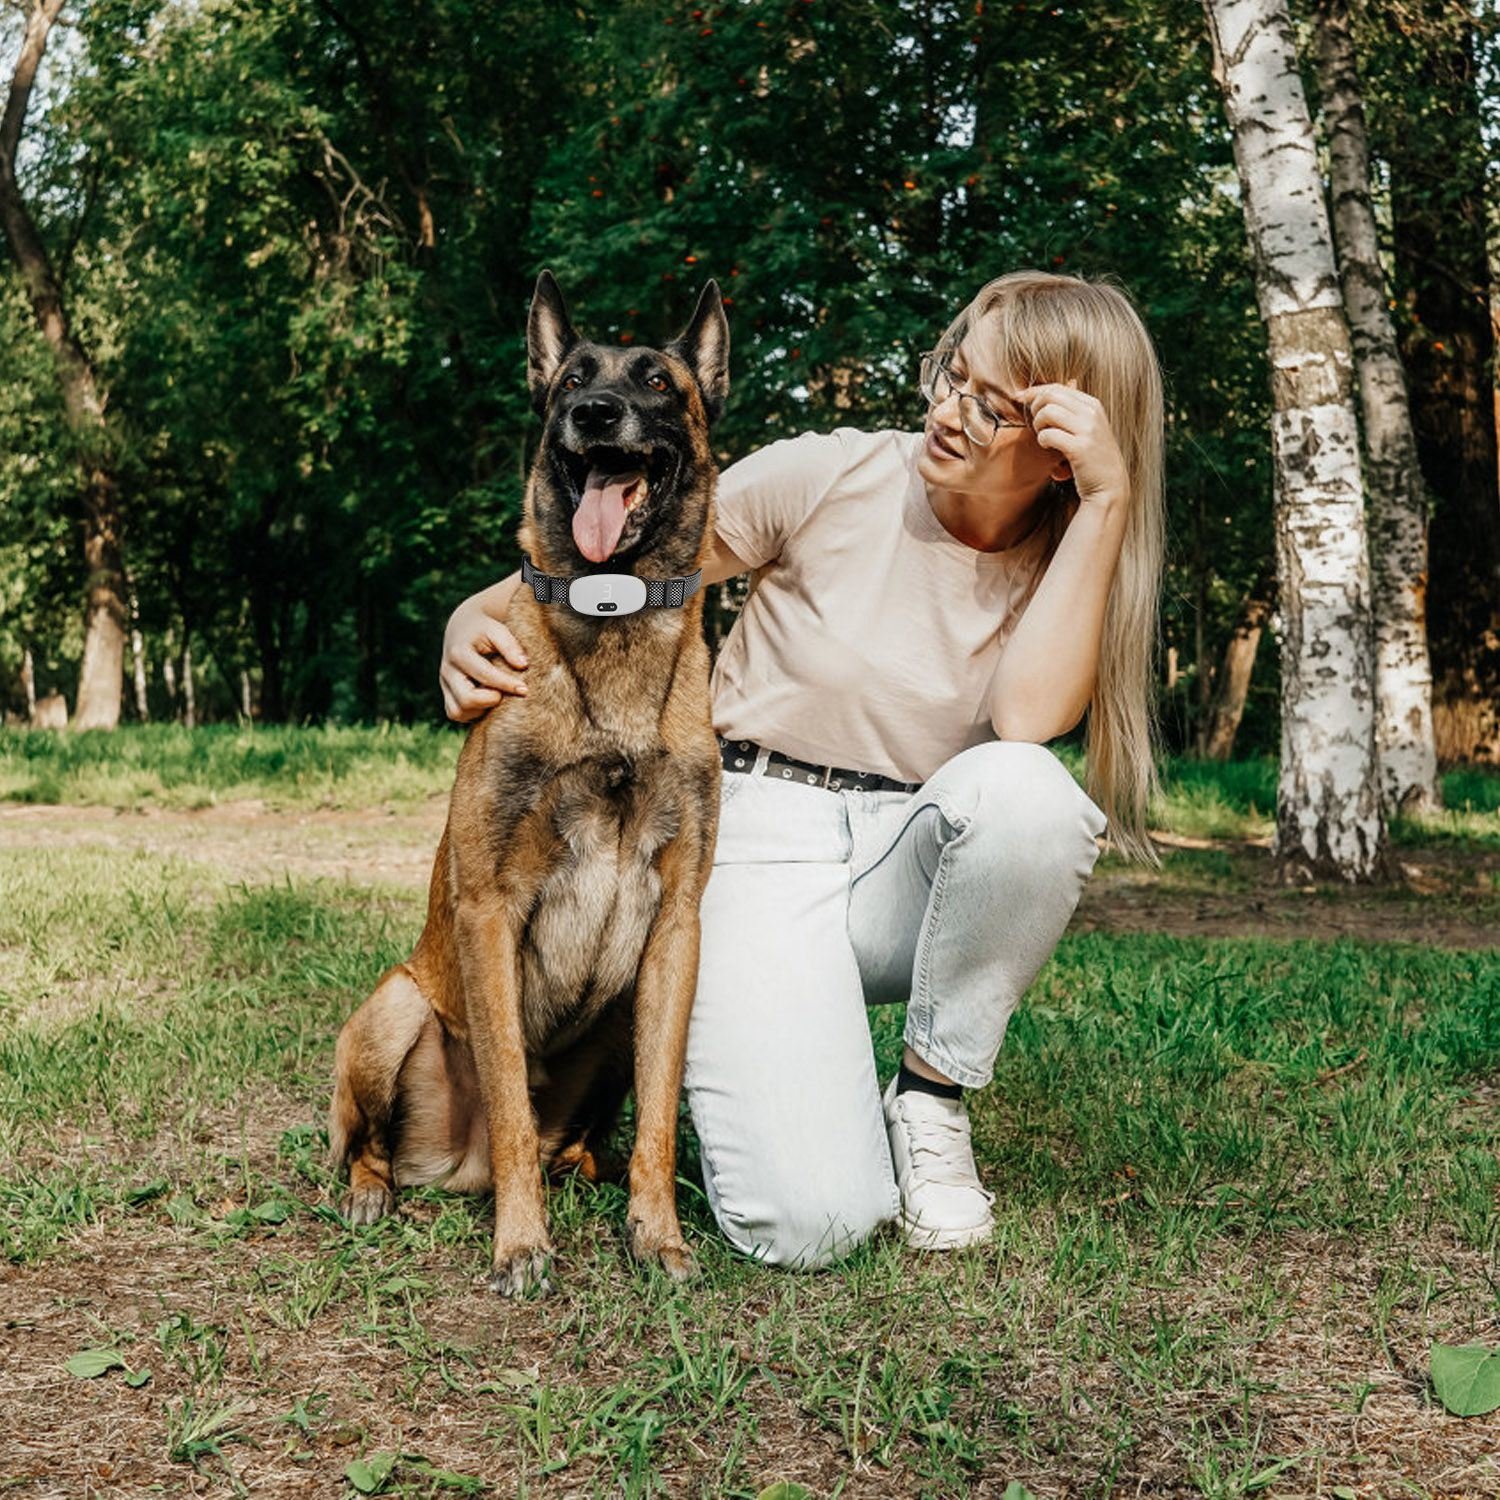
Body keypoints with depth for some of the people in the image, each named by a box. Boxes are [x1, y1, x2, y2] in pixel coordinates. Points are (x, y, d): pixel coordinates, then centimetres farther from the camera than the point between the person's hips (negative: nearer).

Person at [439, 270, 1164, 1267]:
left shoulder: (1059, 562, 0)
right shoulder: (834, 478, -6)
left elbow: (1029, 724, -21)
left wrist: (1108, 502, -22)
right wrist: (477, 619, -22)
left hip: (913, 866, 3)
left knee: (1023, 790, -35)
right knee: (810, 1219, -24)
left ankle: (930, 1100, -9)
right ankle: (751, 1059, 13)